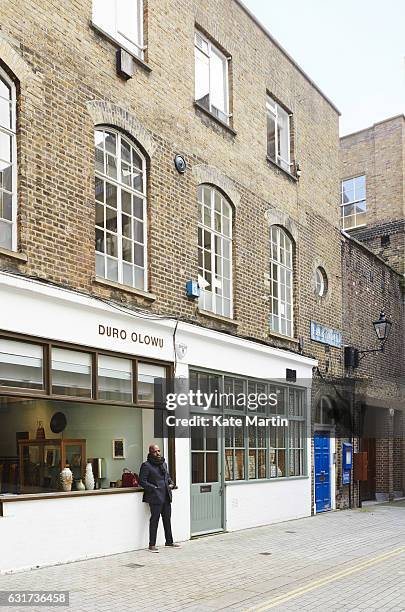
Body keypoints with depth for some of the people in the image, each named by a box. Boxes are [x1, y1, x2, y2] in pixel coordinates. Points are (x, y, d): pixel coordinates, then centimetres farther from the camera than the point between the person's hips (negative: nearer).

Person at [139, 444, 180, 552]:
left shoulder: (163, 463, 15)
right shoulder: (146, 465, -7)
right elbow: (142, 481, -11)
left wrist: (171, 483, 10)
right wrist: (154, 488, -15)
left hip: (166, 496, 7)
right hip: (155, 497, -7)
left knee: (167, 519, 13)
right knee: (154, 520, -4)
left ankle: (169, 541, 25)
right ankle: (152, 545, 2)